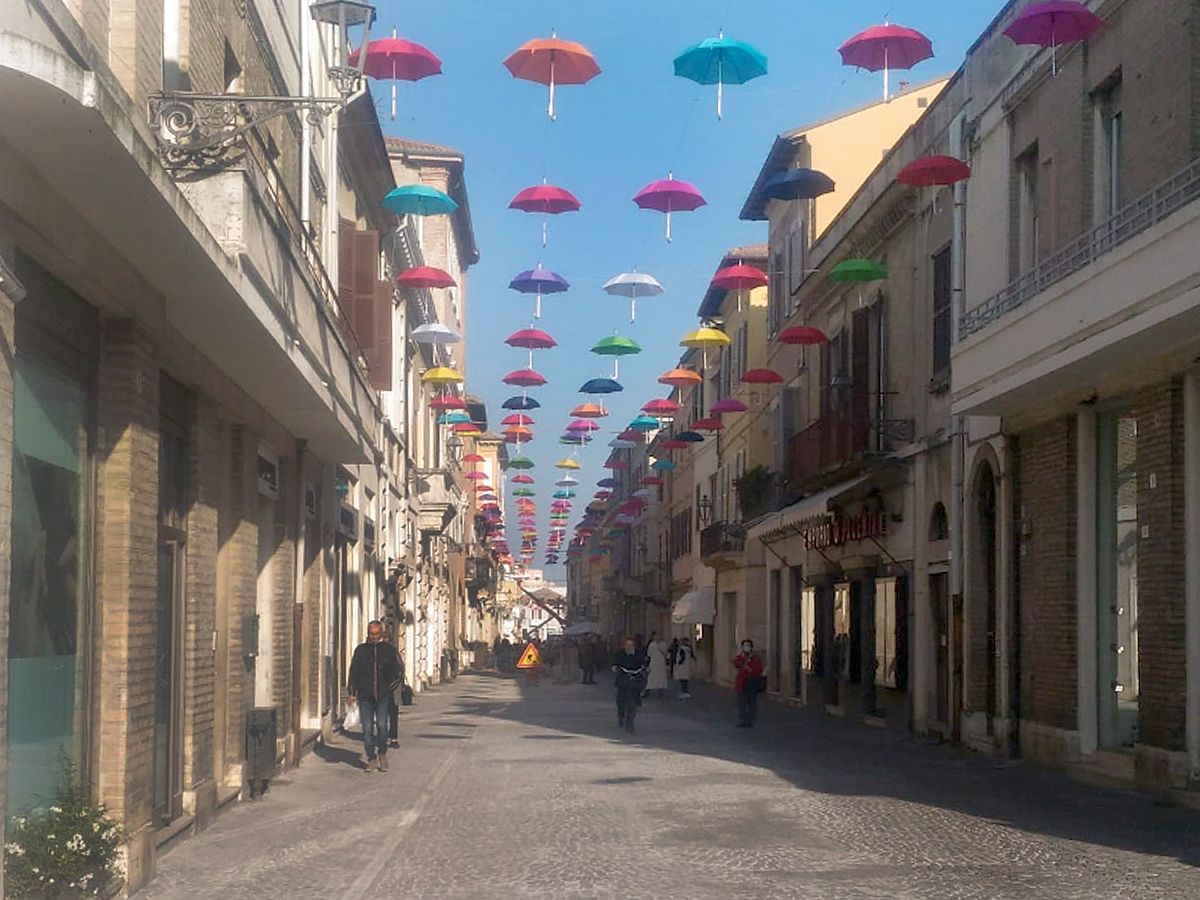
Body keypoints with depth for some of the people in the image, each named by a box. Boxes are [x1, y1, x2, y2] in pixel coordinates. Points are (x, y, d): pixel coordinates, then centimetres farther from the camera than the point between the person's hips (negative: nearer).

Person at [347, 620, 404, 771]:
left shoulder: (389, 650, 6)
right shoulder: (361, 650, 9)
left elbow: (399, 670, 11)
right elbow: (353, 672, 12)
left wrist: (391, 687, 0)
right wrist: (352, 692, 4)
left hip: (383, 695, -1)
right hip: (365, 695, 1)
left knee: (382, 725, -10)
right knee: (367, 728, 0)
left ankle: (382, 754, 11)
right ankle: (372, 760, 7)